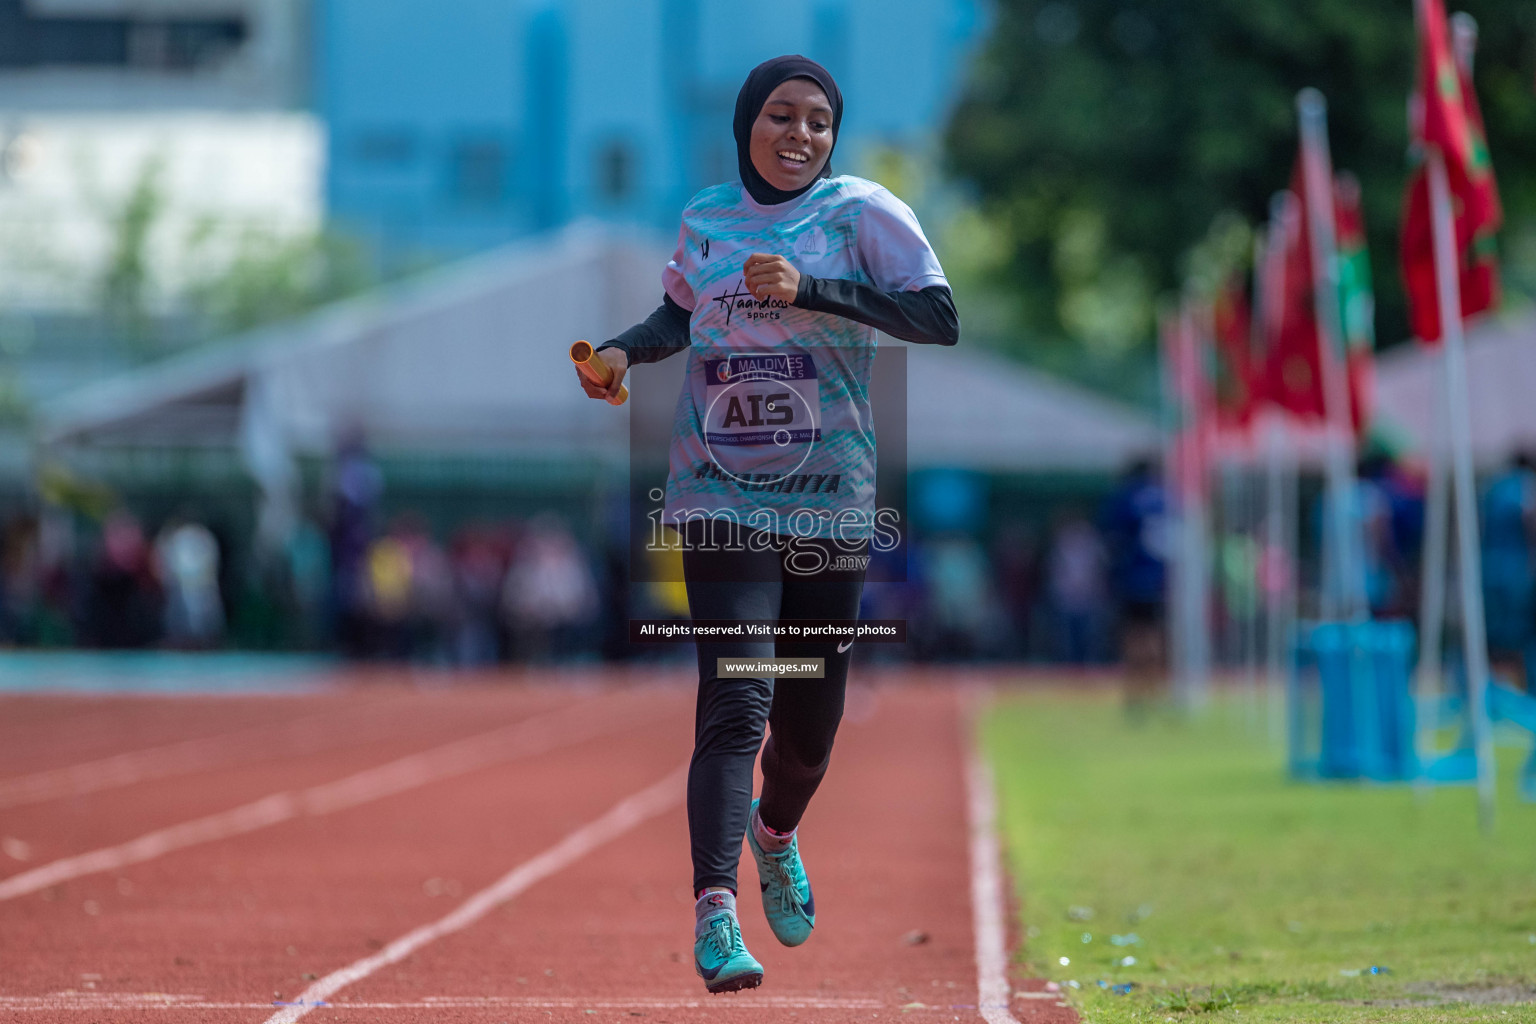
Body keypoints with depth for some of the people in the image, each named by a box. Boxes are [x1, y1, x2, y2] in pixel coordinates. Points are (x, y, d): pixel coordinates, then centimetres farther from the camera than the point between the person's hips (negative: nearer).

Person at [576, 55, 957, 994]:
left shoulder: (862, 212, -2)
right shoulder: (705, 220, 8)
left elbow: (941, 320, -14)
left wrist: (809, 290, -21)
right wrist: (624, 351, 7)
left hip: (832, 502, 0)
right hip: (721, 499, 0)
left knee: (809, 724, 11)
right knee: (734, 704, -17)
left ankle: (776, 832, 45)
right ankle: (716, 913, -24)